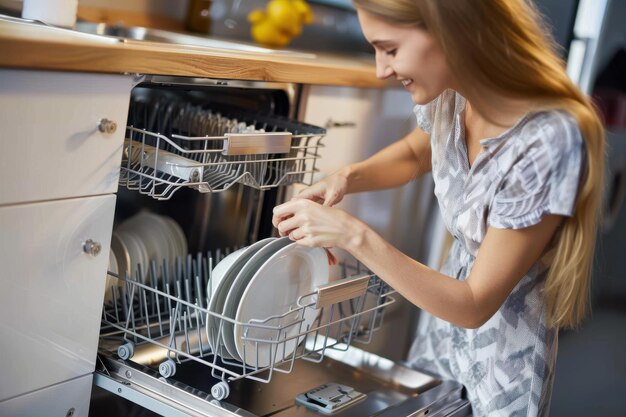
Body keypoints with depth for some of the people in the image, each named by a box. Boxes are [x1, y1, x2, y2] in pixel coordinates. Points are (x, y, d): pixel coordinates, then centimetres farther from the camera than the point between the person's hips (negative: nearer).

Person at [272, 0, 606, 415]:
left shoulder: (548, 143, -34)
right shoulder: (451, 92, -14)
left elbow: (474, 305, -26)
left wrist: (355, 236, -30)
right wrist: (346, 178, -9)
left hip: (503, 356, -5)